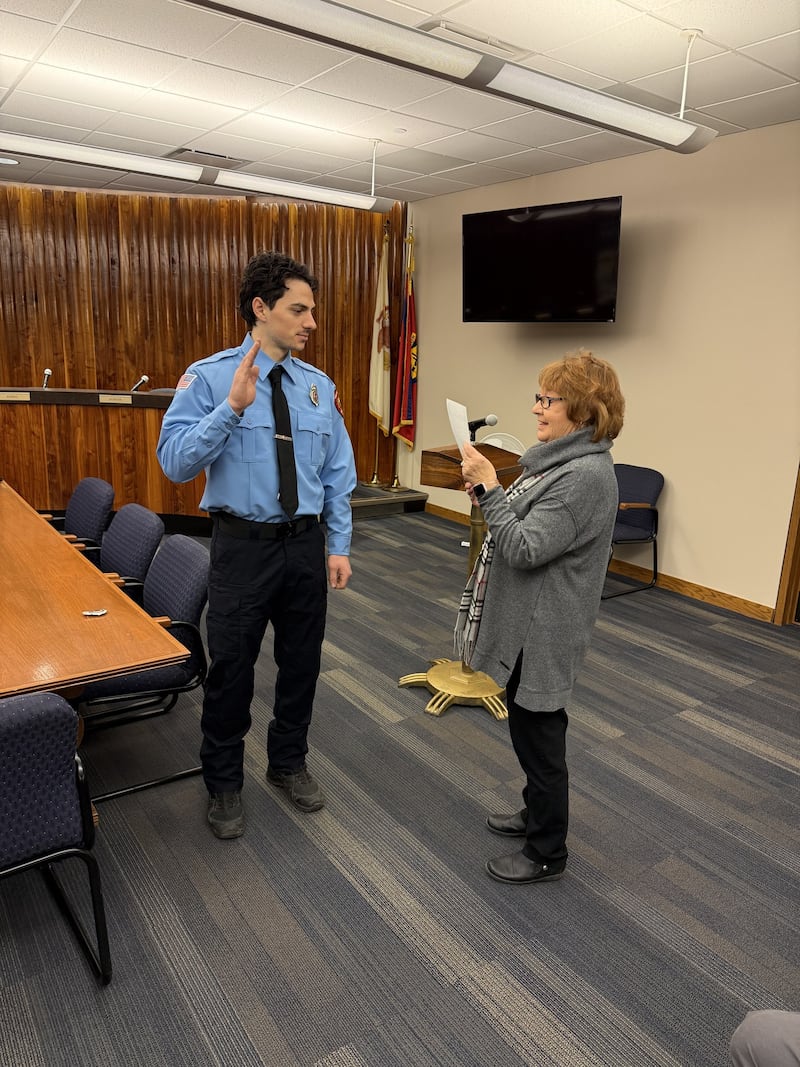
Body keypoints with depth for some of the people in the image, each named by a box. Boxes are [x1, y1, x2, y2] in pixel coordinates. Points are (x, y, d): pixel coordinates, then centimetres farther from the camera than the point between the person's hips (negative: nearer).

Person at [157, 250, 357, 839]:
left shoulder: (319, 385, 3)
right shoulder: (208, 378, -9)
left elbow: (338, 474, 7)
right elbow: (175, 462, -18)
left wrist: (339, 546, 3)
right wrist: (233, 407, -27)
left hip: (307, 544, 4)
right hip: (243, 546, -4)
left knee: (302, 662, 16)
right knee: (231, 667, 8)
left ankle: (289, 763, 41)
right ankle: (224, 783, 32)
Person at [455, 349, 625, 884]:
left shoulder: (587, 474, -23)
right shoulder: (561, 458, 8)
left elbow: (526, 548, -26)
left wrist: (489, 488, -23)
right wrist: (489, 493, 0)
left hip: (544, 633, -10)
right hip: (526, 624, 10)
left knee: (540, 737, 6)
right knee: (528, 731, 24)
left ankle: (547, 854, 26)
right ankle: (537, 814, 45)